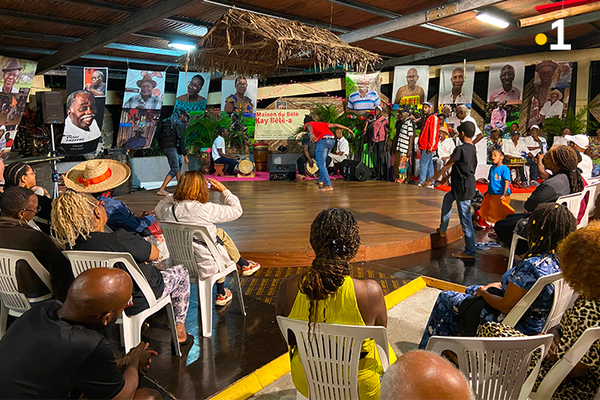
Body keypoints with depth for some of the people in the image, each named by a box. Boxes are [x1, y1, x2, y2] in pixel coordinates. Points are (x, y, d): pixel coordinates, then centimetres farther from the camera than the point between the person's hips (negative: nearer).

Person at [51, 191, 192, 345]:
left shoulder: (73, 246, -12)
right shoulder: (119, 239, -34)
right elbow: (155, 254, -17)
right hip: (138, 302, -7)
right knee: (180, 272, 17)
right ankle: (179, 331, 25)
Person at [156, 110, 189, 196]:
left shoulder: (165, 122, 16)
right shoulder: (180, 124, -7)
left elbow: (159, 137, 17)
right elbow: (181, 141, -12)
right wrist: (185, 155, -10)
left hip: (164, 147, 9)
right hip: (171, 147, -9)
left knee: (179, 161, 26)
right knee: (175, 169, -7)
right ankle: (161, 190, -17)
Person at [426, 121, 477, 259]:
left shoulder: (460, 149, -18)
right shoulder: (473, 149, 8)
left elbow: (446, 167, -12)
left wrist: (432, 179, -2)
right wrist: (448, 176, 30)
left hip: (463, 188, -10)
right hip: (469, 185, 10)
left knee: (465, 219, -3)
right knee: (447, 198, 29)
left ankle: (470, 252, 4)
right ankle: (442, 229, 38)